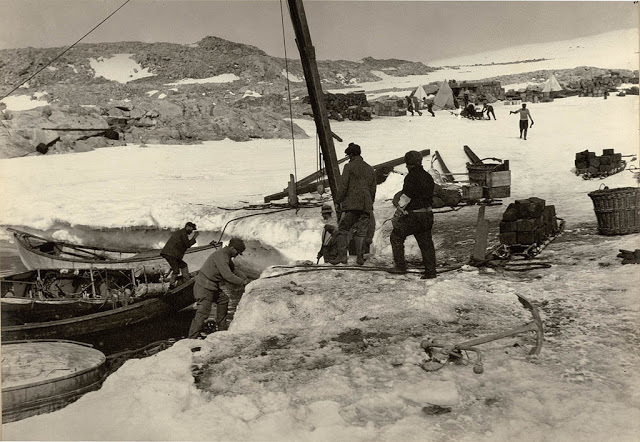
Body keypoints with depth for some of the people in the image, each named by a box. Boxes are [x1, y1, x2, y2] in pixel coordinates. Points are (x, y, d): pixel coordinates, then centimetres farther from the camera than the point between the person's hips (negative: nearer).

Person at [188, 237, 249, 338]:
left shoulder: (226, 256, 13)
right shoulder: (221, 256, -20)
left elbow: (233, 270, 26)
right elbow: (227, 276, -25)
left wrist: (246, 279, 18)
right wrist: (242, 282, -15)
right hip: (204, 288, -11)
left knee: (223, 299, 22)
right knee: (203, 313, -11)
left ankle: (222, 327, 33)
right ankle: (191, 339, -9)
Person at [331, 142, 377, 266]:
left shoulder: (349, 167, 0)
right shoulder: (370, 169, 17)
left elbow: (344, 186, -6)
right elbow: (373, 189, 18)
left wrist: (338, 200, 3)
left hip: (351, 204, -5)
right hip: (366, 205, 5)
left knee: (343, 229, 2)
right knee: (361, 232, 6)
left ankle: (342, 255, -7)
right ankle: (360, 257, 1)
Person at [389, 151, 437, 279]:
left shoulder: (411, 177, -15)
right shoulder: (428, 177, 10)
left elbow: (405, 198, -16)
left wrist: (400, 209, -2)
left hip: (413, 216, -8)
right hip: (428, 214, 8)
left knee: (396, 237, 8)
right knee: (426, 242, 12)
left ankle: (400, 266, 8)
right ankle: (431, 271, 12)